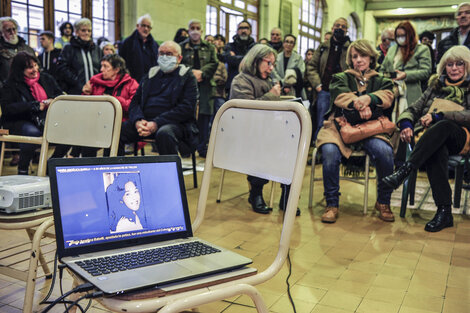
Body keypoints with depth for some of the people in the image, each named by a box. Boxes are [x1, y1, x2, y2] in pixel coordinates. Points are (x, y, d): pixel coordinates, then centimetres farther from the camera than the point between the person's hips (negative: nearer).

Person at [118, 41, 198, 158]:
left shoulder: (187, 76, 6)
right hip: (145, 121, 5)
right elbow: (135, 102, 16)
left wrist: (157, 123, -17)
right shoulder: (151, 75, 21)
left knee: (164, 133, -38)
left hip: (175, 123, -4)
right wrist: (138, 121, -8)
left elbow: (187, 108, -7)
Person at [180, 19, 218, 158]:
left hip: (205, 87, 1)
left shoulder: (209, 47, 17)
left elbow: (214, 64, 4)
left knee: (204, 117, 0)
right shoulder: (181, 47, 13)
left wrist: (202, 73, -12)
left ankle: (203, 148, 8)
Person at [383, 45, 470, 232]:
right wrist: (406, 124, -4)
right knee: (436, 152, -37)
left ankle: (405, 169, -47)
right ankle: (444, 211, -42)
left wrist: (437, 116, -16)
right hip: (428, 137, 2)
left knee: (445, 125, -39)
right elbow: (414, 109, 20)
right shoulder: (436, 85, 24)